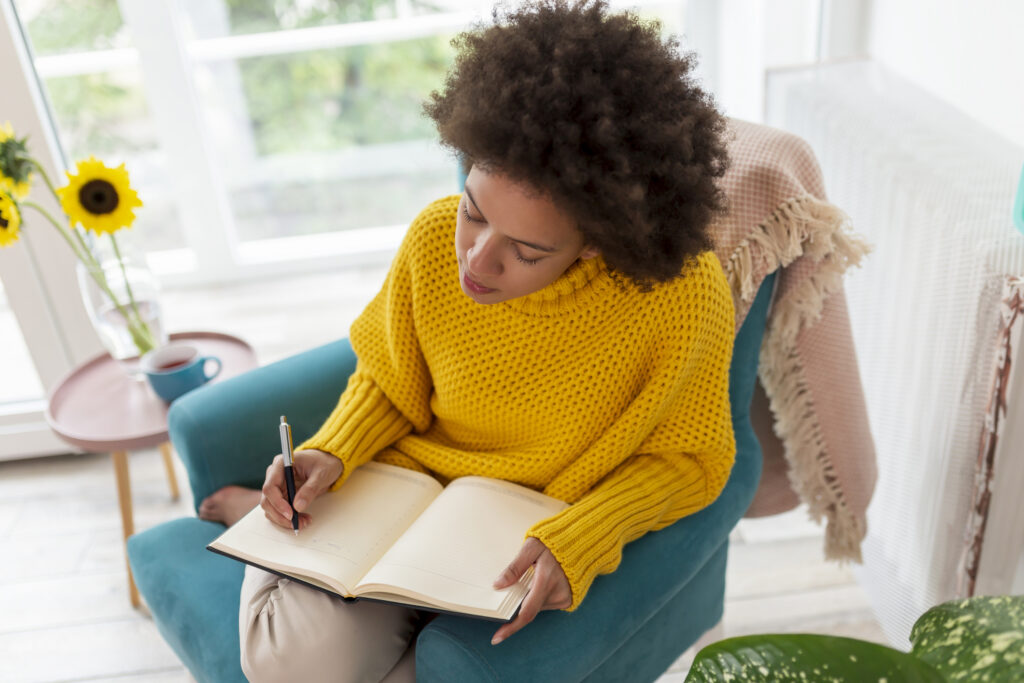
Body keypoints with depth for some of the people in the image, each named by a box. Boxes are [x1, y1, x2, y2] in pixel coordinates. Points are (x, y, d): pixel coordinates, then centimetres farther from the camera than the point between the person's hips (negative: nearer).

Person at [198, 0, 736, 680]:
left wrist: (574, 543, -25)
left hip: (537, 535, 0)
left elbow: (688, 459, -9)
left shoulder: (687, 297, -25)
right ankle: (278, 520, 10)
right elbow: (388, 383, 3)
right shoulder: (436, 238, -16)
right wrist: (329, 456, -14)